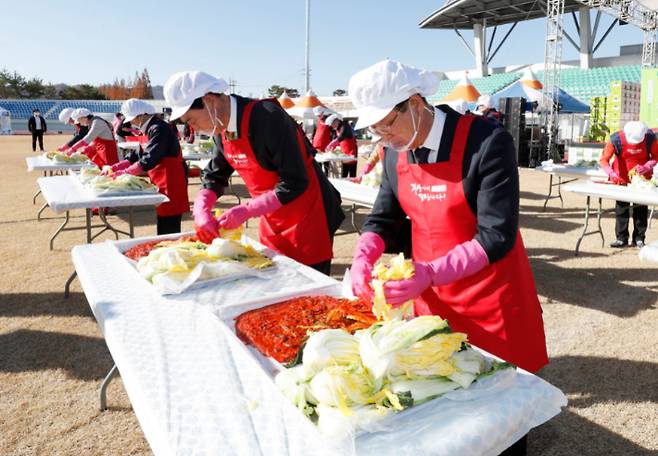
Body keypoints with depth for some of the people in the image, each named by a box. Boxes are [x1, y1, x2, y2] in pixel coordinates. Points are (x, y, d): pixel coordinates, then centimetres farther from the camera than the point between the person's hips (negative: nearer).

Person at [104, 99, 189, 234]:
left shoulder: (158, 129, -16)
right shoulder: (152, 128, 15)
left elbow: (148, 161, -24)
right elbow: (140, 156, 19)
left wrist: (122, 173, -16)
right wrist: (114, 168, 12)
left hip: (171, 186, -10)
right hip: (162, 184, 10)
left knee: (169, 231, -7)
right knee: (163, 230, 14)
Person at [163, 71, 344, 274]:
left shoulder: (268, 118, -24)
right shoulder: (223, 128, 1)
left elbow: (294, 184, -25)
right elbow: (214, 176, 12)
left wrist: (245, 211, -22)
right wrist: (201, 209, -7)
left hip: (308, 218, -7)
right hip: (272, 223, 7)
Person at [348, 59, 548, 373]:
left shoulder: (488, 143, -20)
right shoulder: (395, 152, 0)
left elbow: (496, 236, -22)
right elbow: (384, 218, 8)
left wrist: (431, 273, -32)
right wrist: (364, 256, -11)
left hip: (490, 303, -5)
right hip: (429, 298, 5)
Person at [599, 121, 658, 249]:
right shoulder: (616, 139, -21)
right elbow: (604, 159, -22)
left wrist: (646, 167, -26)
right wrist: (611, 174, -38)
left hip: (642, 178, 1)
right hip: (621, 179, 0)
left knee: (641, 208, 3)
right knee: (621, 207, 1)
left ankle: (639, 239, 12)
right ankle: (621, 239, 8)